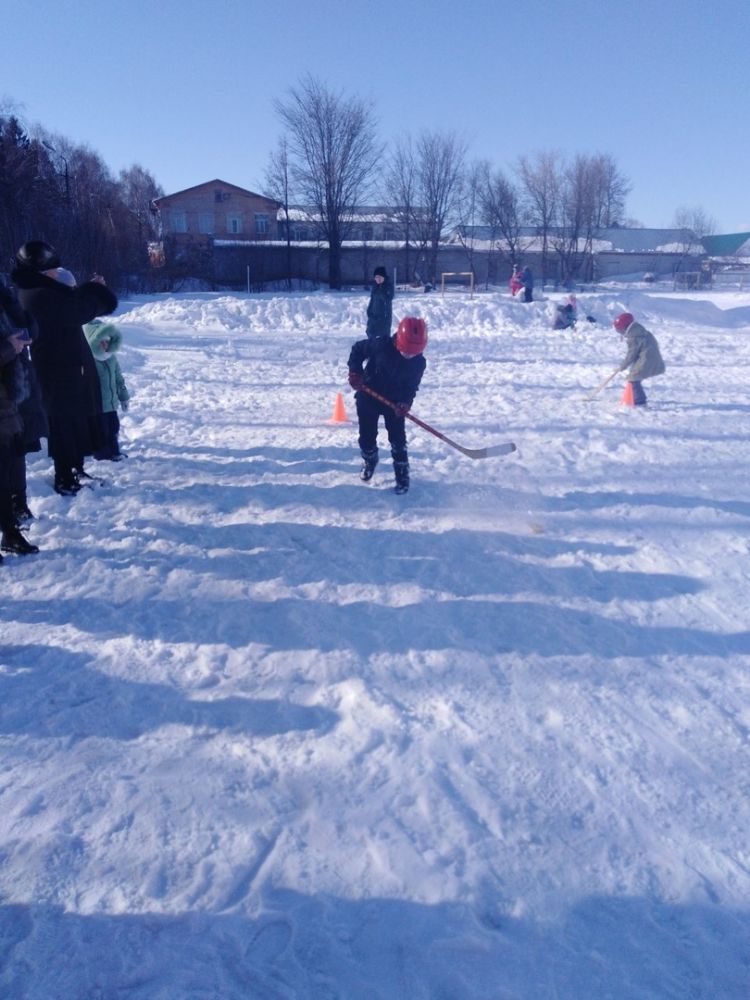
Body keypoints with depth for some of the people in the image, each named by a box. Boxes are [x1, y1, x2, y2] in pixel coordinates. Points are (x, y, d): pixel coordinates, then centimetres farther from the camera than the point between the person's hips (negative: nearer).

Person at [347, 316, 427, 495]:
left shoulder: (419, 363, -15)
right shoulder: (381, 346, -23)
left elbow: (412, 387, -5)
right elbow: (357, 349, -8)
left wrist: (405, 403, -24)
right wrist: (355, 373, -17)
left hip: (394, 402, 1)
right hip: (368, 398, 0)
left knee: (397, 439, -5)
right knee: (367, 436, 10)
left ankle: (402, 475, 11)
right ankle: (369, 461, 41)